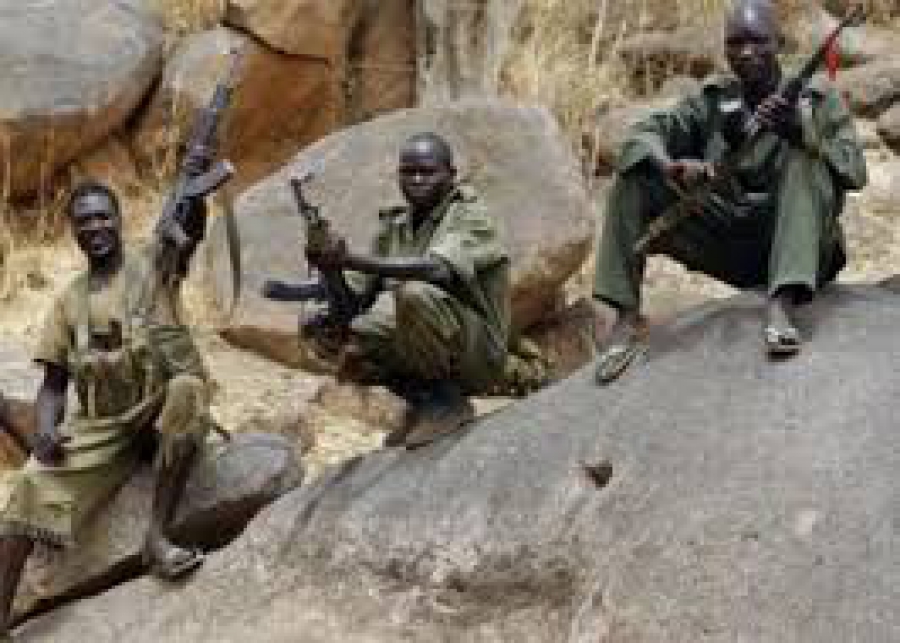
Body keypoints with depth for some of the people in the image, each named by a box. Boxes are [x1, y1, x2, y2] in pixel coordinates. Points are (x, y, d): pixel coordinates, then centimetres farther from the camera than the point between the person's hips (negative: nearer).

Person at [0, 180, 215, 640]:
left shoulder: (154, 262, 6)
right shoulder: (70, 300, 15)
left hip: (159, 410, -3)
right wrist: (46, 428, -9)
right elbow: (53, 382, 12)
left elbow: (193, 223, -14)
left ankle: (157, 534, -34)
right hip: (98, 424, 3)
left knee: (187, 387, -38)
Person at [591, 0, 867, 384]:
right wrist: (671, 167, -25)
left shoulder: (816, 100, 3)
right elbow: (645, 135, -1)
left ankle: (781, 308, -46)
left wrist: (801, 131, -30)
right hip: (729, 248, 3)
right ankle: (626, 322, -19)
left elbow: (854, 171, -11)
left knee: (802, 159, -29)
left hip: (799, 248, -3)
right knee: (634, 178, -9)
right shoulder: (712, 101, 11)